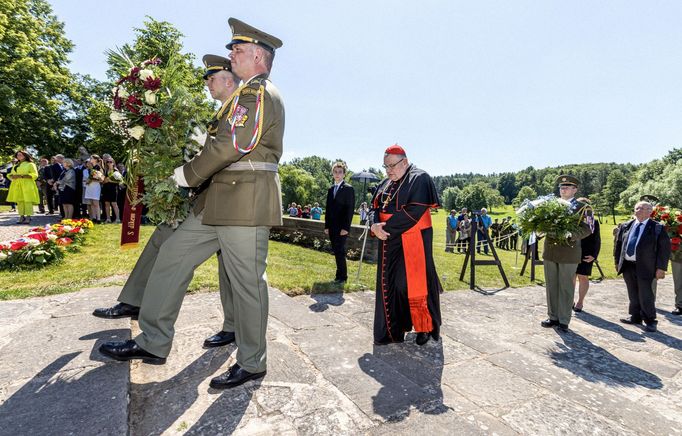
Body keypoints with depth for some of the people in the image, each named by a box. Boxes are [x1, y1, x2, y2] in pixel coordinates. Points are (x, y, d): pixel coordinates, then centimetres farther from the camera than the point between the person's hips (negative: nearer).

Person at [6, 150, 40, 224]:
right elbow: (9, 174, 25)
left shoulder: (30, 164, 4)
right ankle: (21, 217, 4)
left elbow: (34, 175, -7)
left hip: (27, 185, -6)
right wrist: (12, 176, 0)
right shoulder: (15, 166, 23)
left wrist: (21, 176, -16)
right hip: (16, 186, 6)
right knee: (19, 201, 2)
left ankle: (28, 218, -12)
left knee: (27, 200, -11)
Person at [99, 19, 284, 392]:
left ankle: (252, 363, 17)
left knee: (247, 282, -1)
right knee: (172, 257, 11)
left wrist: (189, 174, -7)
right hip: (219, 200, 10)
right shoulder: (248, 95, 25)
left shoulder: (260, 94, -8)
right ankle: (153, 342, 24)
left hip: (246, 203, -10)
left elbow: (231, 145, -18)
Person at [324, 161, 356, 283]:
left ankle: (342, 277, 5)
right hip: (332, 228, 6)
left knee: (340, 252, -6)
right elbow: (328, 209, 16)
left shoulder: (349, 189, -4)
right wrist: (327, 226, 10)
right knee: (336, 251, 9)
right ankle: (339, 275, 18)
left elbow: (350, 209, -10)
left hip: (342, 228, -6)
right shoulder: (330, 189, 15)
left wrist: (345, 227, -15)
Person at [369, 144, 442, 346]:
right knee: (389, 285, 9)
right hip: (389, 243, 7)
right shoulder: (385, 184, 14)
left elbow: (413, 212, -19)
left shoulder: (420, 179, -9)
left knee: (413, 283, -2)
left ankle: (424, 328, 18)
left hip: (413, 243, -7)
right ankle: (392, 330, 22)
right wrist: (374, 225, -13)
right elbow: (374, 208, 10)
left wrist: (386, 227, -17)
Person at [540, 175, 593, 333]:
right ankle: (553, 317, 22)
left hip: (568, 253, -4)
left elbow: (587, 229, -9)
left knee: (566, 287, 3)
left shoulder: (583, 207, 0)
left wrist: (572, 235, -27)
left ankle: (564, 321, 13)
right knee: (551, 286, 10)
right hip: (549, 251, 4)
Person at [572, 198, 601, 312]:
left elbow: (597, 240, 1)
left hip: (586, 255, -1)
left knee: (583, 277, 7)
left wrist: (594, 255, -7)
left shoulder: (593, 222, 0)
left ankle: (580, 302, 18)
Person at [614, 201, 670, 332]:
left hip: (645, 267, -4)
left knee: (645, 295, 1)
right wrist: (617, 262, 11)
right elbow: (618, 244, 13)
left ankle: (650, 321, 17)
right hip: (627, 266, 4)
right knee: (633, 294, 14)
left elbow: (665, 248, -5)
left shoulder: (657, 228, -4)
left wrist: (661, 267, -10)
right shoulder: (625, 226, 8)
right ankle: (635, 317, 28)